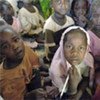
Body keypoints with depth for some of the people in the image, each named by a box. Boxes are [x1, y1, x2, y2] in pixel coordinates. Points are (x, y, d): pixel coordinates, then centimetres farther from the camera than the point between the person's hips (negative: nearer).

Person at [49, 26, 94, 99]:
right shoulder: (56, 68, -30)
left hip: (81, 90, 3)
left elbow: (86, 80, -2)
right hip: (66, 94, -3)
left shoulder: (88, 59, -21)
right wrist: (72, 86, -38)